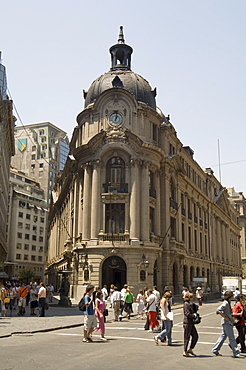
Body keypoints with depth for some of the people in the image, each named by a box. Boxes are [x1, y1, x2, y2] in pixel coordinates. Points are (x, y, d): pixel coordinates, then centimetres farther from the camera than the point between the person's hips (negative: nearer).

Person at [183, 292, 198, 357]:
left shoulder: (190, 304, 15)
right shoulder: (186, 304, -14)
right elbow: (188, 314, -19)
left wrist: (195, 314, 5)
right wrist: (194, 315, -6)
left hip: (191, 323, 9)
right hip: (187, 323, -9)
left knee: (195, 336, 10)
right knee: (187, 337, -1)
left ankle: (190, 349, 20)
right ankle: (185, 352, 8)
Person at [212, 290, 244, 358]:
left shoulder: (228, 302, 12)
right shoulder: (225, 303, -18)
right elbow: (218, 310, -26)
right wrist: (225, 317, -21)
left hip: (228, 322, 10)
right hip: (227, 322, -10)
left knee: (223, 336, 14)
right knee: (232, 338, -5)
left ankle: (215, 350, 20)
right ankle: (236, 353, 0)